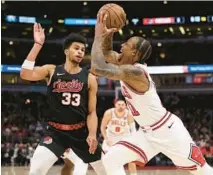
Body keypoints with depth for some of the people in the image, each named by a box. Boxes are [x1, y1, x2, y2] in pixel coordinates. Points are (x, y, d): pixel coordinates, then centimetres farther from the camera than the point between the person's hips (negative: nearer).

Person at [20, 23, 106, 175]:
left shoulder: (89, 78, 1)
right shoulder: (51, 71, -1)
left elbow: (92, 112, 1)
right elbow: (25, 74, -19)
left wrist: (92, 134, -17)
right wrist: (38, 44, -19)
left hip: (81, 131, 2)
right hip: (55, 132, -2)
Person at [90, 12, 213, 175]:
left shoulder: (135, 72, -29)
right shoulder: (127, 64, -1)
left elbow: (97, 68, -38)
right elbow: (107, 53, 15)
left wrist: (99, 35, -25)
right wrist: (109, 33, -6)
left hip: (168, 130, -9)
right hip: (147, 132, 9)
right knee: (110, 161, -7)